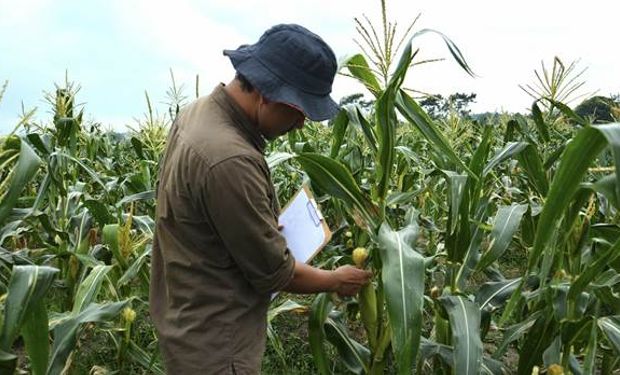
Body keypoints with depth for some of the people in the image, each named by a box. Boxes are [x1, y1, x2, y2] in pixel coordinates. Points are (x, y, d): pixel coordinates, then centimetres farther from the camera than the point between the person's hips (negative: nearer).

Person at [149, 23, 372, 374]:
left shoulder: (199, 112, -1)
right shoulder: (229, 159, -33)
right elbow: (273, 273, -22)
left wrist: (270, 228, 9)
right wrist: (337, 280, -5)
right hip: (213, 345, -9)